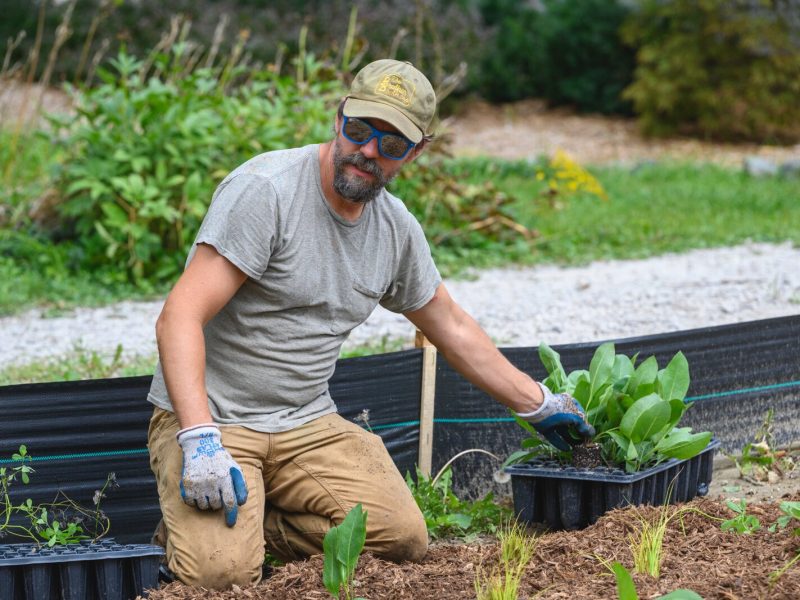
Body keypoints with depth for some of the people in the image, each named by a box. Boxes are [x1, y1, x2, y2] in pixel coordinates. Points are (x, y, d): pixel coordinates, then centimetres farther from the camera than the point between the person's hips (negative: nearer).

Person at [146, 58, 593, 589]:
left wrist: (538, 404, 28)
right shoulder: (266, 190, -17)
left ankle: (257, 527, 3)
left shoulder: (397, 228, 6)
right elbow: (182, 316, -23)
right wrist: (200, 440, -34)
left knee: (406, 540, -18)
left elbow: (451, 326, 24)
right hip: (211, 418, -6)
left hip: (307, 423, 6)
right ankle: (189, 524, 6)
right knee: (221, 571, -29)